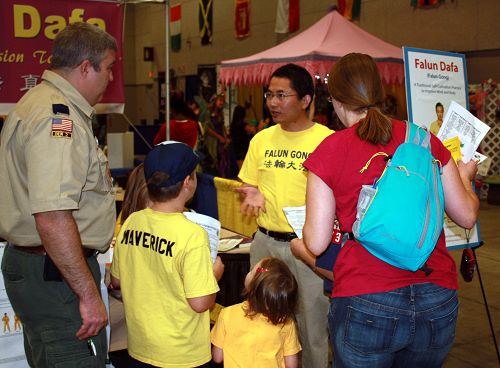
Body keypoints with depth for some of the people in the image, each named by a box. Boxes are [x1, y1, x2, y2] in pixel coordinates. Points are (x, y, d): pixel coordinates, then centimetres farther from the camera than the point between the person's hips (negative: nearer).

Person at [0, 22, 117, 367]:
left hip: (30, 260, 11)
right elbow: (52, 218, -29)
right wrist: (89, 294, -25)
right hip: (55, 274, -11)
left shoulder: (40, 101, 15)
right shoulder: (58, 116, -20)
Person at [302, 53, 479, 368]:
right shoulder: (425, 140, 3)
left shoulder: (330, 151, -5)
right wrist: (465, 176, 29)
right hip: (437, 302, 4)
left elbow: (316, 243, -5)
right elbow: (467, 216, 9)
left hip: (365, 305, -3)